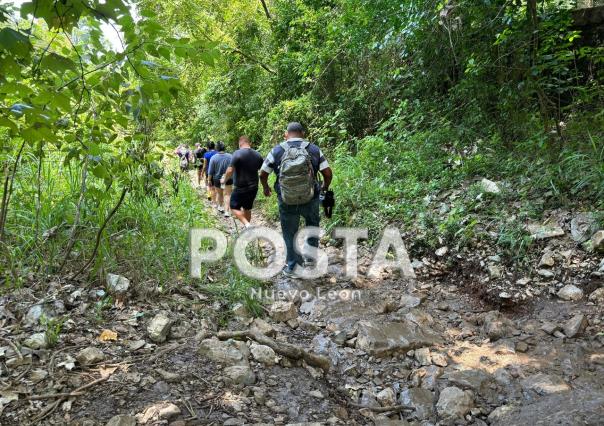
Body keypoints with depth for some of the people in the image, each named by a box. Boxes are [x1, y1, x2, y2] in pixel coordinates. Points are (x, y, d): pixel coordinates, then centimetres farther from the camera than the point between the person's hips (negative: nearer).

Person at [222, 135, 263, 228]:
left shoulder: (237, 153, -15)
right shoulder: (258, 155, 5)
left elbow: (230, 171, -17)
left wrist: (224, 179, -1)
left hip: (241, 188, -6)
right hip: (253, 187, 6)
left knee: (234, 207, 5)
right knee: (247, 208, 18)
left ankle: (247, 225, -13)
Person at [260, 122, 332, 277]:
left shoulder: (277, 151, -4)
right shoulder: (314, 149, -3)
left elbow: (263, 174, 2)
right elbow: (328, 173, -3)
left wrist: (265, 188, 22)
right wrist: (325, 187, 18)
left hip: (287, 202, 0)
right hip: (310, 200, 1)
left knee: (290, 234, 14)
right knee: (313, 225, 26)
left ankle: (292, 267, 23)